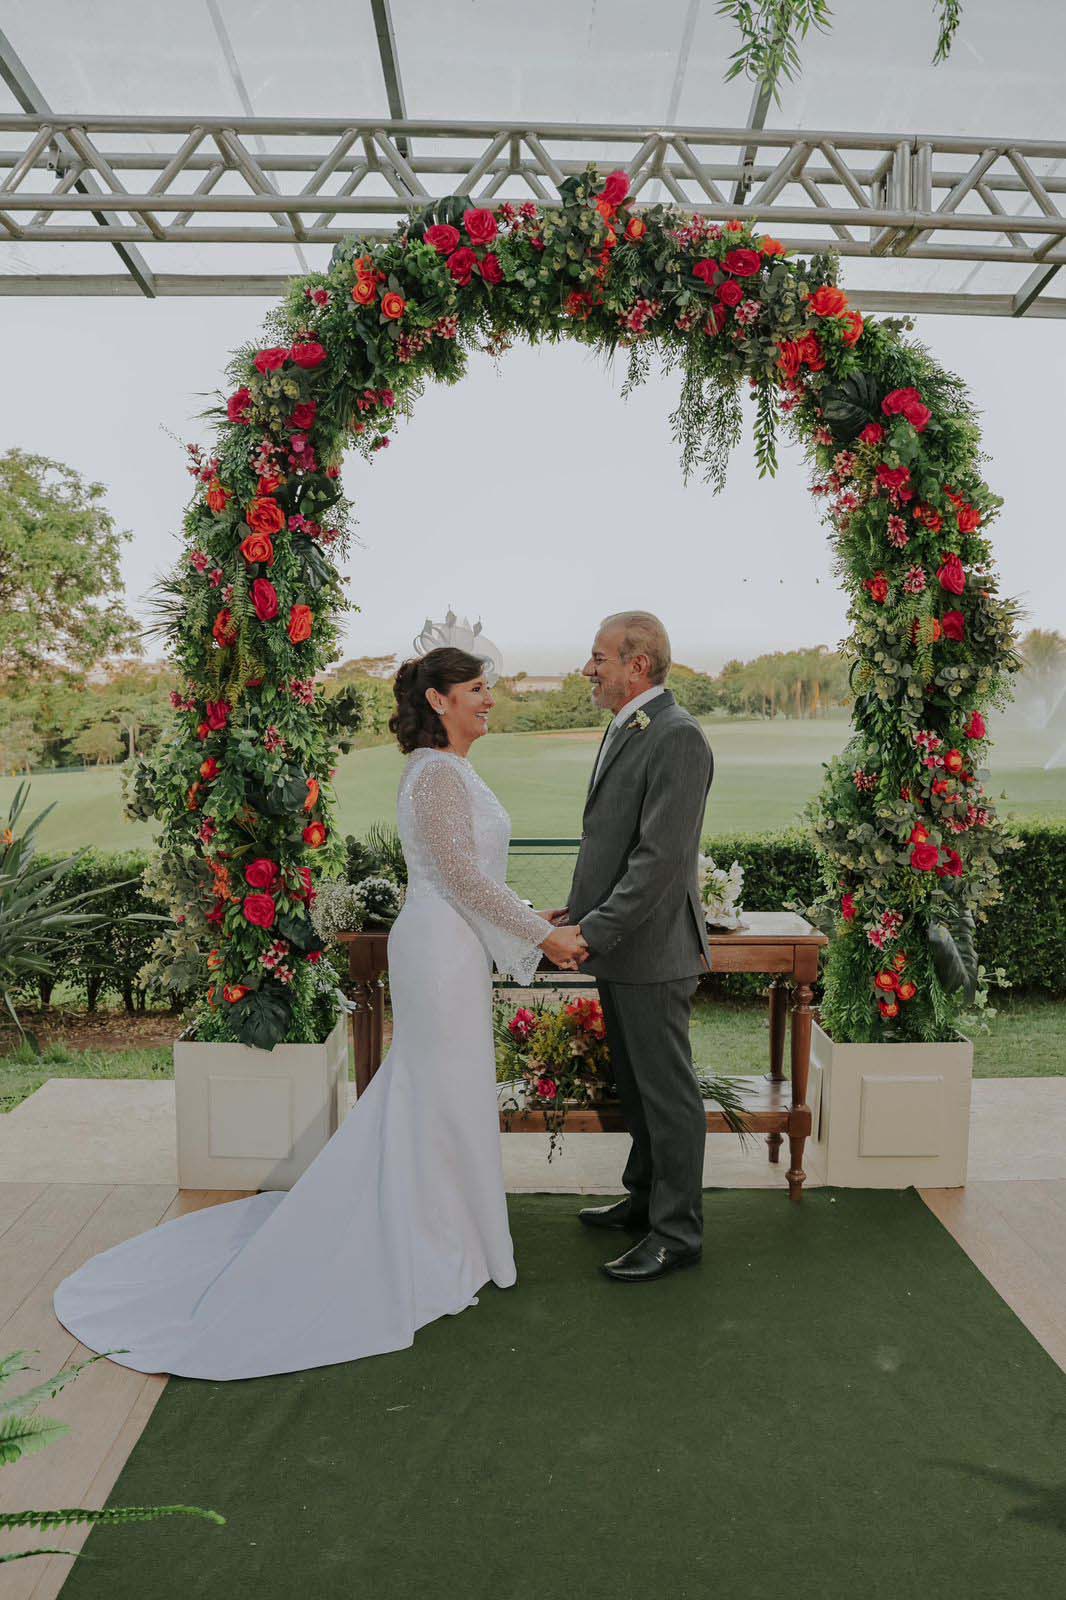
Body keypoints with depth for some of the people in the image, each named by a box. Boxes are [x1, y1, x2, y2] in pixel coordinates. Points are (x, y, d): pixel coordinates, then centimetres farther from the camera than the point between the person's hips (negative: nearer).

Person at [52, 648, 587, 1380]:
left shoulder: (445, 771, 13)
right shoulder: (439, 775, -19)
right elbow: (461, 877, -21)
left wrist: (536, 922, 14)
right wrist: (544, 936, -15)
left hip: (446, 947, 10)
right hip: (444, 953, -10)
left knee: (420, 1093, 19)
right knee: (445, 1097, 3)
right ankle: (432, 1260, 20)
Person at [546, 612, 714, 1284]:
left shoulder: (678, 737, -19)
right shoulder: (626, 730, 13)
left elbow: (661, 857, -24)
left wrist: (594, 931, -22)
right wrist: (583, 910, 12)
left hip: (653, 949, -10)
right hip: (620, 948, 10)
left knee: (668, 1091, 4)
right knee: (636, 1084, 21)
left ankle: (678, 1232, 19)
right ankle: (646, 1197, 38)